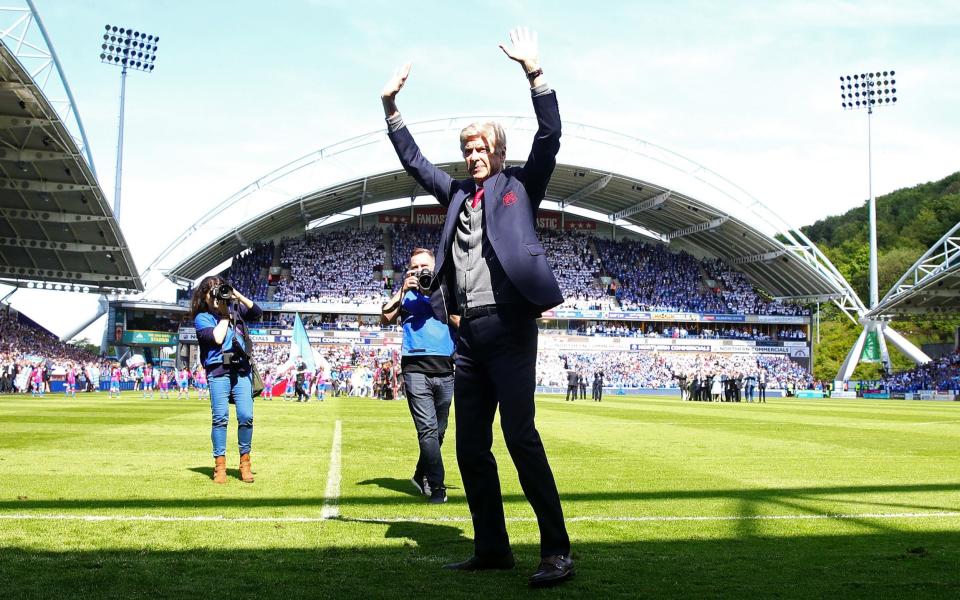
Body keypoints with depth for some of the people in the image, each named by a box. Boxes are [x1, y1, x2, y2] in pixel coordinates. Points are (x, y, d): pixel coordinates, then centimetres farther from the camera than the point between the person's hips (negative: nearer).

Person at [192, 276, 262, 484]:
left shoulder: (234, 307, 17)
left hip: (241, 368, 3)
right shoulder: (202, 318, 6)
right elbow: (217, 338, -9)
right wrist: (224, 315, -1)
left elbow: (257, 312, 6)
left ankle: (245, 462, 7)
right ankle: (220, 464, 0)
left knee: (246, 416, -5)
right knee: (220, 417, -7)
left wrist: (238, 296, -1)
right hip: (218, 371, -3)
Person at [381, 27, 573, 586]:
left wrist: (534, 70, -13)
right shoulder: (457, 193, 21)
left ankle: (558, 551, -9)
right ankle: (492, 547, 15)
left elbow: (550, 135, -5)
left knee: (521, 436, -13)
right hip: (468, 333, 7)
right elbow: (414, 160, 28)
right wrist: (392, 106, 19)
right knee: (470, 446, 6)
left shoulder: (520, 185, 7)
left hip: (509, 327, -7)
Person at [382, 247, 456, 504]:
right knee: (428, 429, -13)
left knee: (439, 430, 10)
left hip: (445, 370, 3)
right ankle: (436, 485, -13)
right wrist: (402, 291, -8)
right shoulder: (406, 293, 13)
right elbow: (385, 320, 0)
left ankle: (421, 476, 28)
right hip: (416, 368, -3)